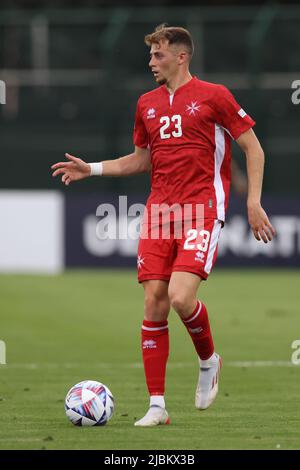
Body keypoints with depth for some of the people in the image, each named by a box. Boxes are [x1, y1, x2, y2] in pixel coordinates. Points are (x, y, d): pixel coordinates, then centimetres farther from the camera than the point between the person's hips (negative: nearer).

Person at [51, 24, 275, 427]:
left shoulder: (213, 96, -2)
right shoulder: (147, 104, 15)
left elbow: (253, 148, 2)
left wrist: (253, 202, -6)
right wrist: (91, 169, 15)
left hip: (202, 209, -5)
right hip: (160, 209, 5)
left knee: (181, 298, -21)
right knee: (154, 303, -3)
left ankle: (208, 361, 11)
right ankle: (157, 406, 0)